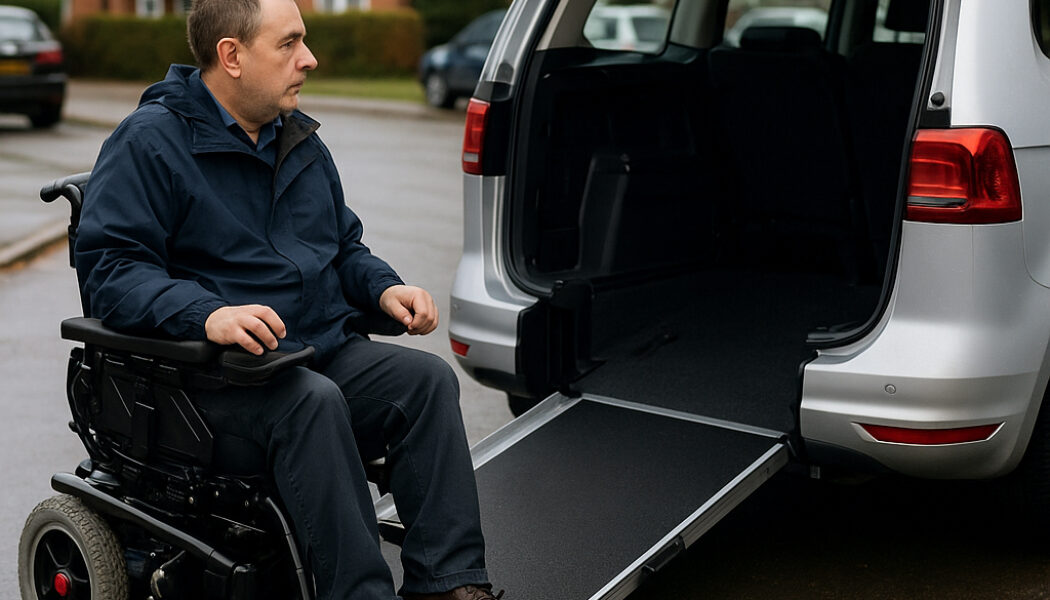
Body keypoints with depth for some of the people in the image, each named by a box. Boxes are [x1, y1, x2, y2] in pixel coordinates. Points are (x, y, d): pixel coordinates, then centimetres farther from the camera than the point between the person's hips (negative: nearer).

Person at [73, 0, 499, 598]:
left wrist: (386, 287, 3)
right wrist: (208, 313, -31)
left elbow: (345, 247, 27)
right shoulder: (150, 141, -4)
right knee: (313, 401, -36)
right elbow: (109, 266, -13)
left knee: (429, 378, -19)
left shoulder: (301, 141, 19)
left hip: (325, 348, 7)